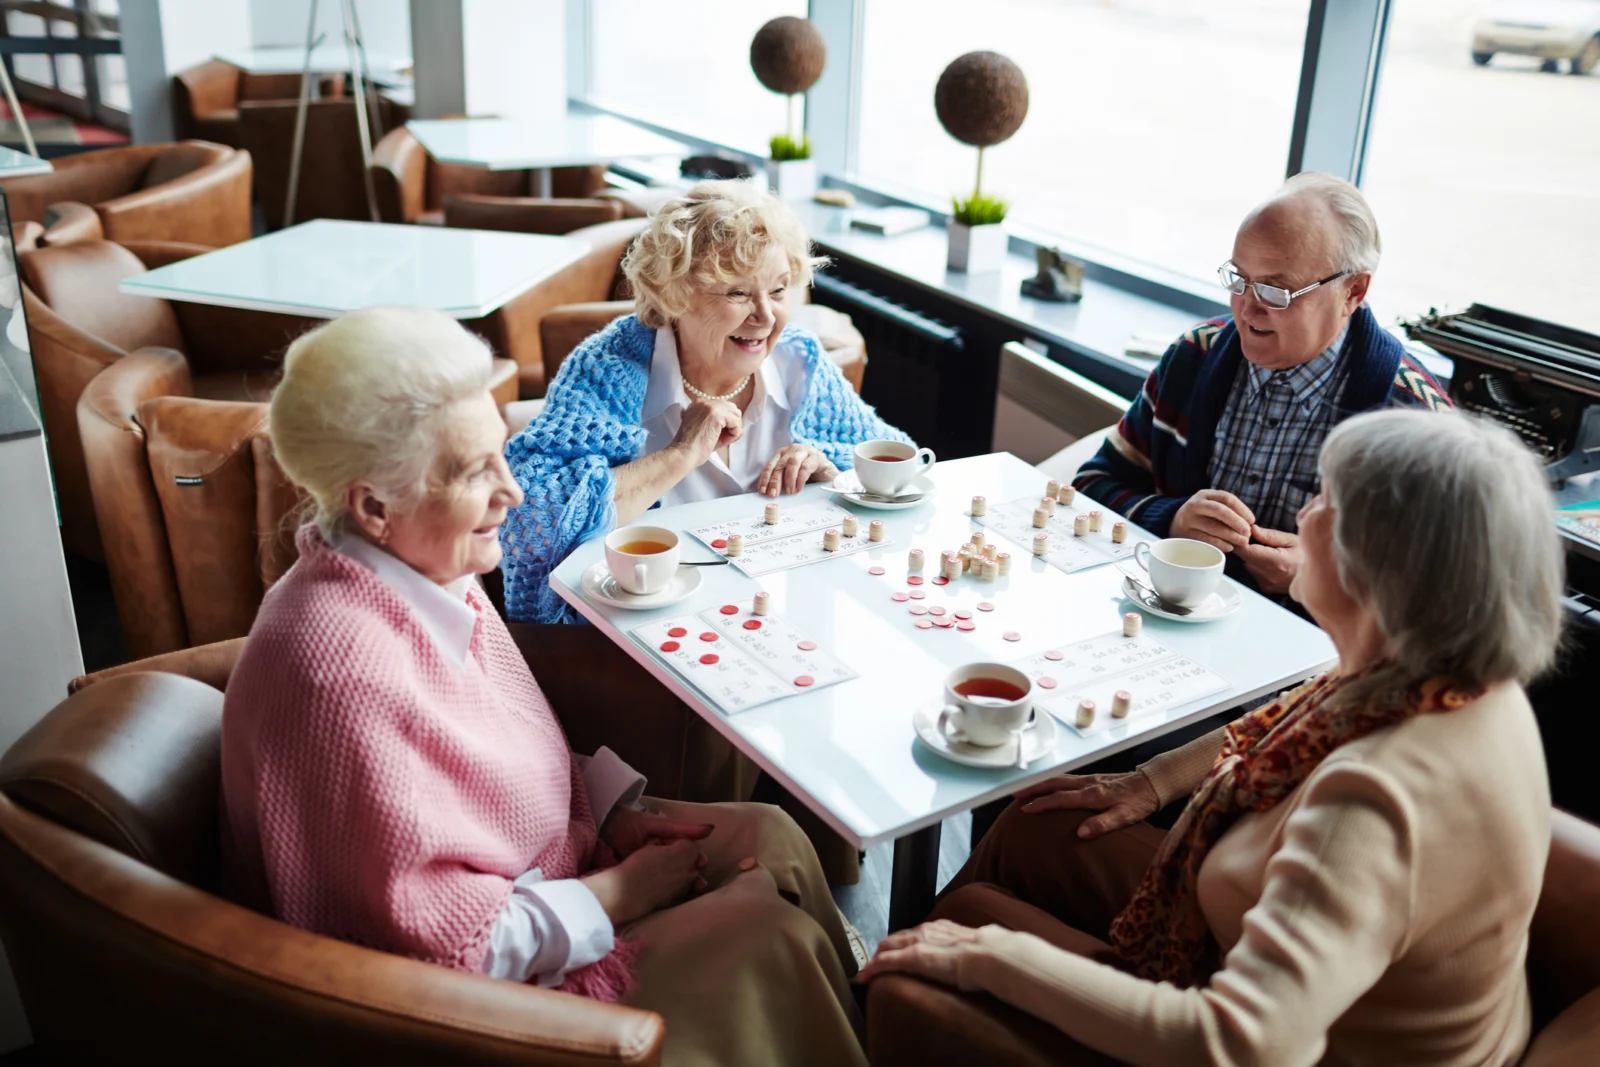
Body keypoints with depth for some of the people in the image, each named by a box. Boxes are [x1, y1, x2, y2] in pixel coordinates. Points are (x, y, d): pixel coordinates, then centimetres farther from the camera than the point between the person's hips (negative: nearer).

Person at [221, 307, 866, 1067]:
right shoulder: (343, 669, -32)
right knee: (766, 933, -11)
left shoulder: (426, 570, -4)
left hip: (531, 875, 9)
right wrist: (618, 893, -17)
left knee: (769, 837, 5)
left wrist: (620, 812, 0)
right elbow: (439, 939, -28)